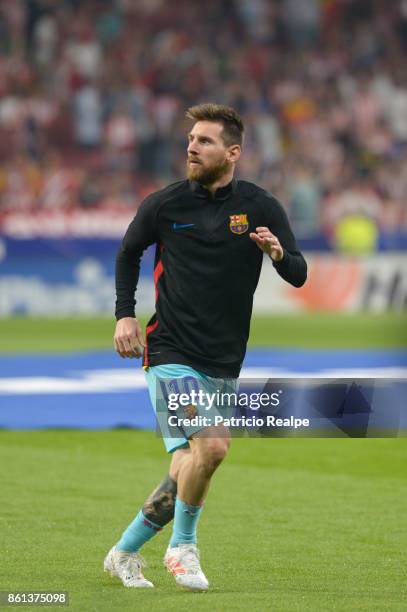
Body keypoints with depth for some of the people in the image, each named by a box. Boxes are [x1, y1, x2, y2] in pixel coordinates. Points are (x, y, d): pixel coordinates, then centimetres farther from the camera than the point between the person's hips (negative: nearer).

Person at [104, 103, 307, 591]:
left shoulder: (260, 208, -1)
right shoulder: (164, 204, -2)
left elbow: (298, 276, -2)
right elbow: (128, 252, 15)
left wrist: (278, 253, -24)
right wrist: (125, 314, 4)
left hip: (224, 363, 3)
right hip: (171, 352, -3)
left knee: (188, 471, 6)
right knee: (211, 446, -23)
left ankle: (125, 552, 25)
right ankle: (182, 546, -2)